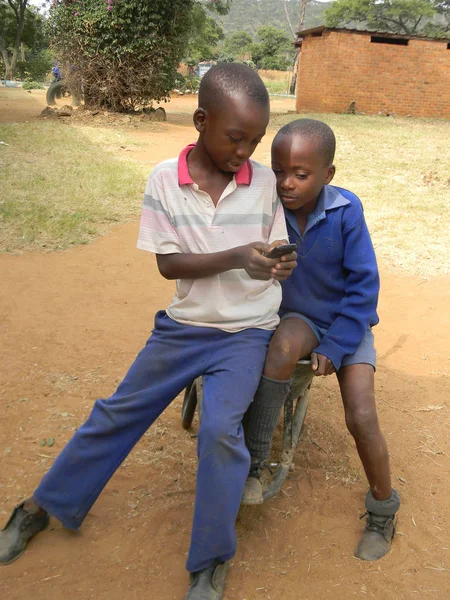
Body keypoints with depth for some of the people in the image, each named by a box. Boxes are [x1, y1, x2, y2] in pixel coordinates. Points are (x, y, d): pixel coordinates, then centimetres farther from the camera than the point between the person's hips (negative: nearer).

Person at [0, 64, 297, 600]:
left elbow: (274, 264, 0)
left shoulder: (265, 183, -7)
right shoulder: (164, 179, -9)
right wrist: (235, 258, -24)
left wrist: (282, 266, -24)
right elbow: (168, 264, -10)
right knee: (115, 414, 9)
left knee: (220, 427, -23)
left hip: (246, 332, -1)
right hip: (184, 325, 2)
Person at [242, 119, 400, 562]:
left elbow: (364, 286, -15)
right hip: (298, 319, 1)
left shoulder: (346, 212, -21)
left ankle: (382, 513, 14)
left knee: (361, 418, -15)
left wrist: (333, 348, -18)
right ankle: (254, 463, -22)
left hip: (347, 324, -1)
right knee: (285, 343, -36)